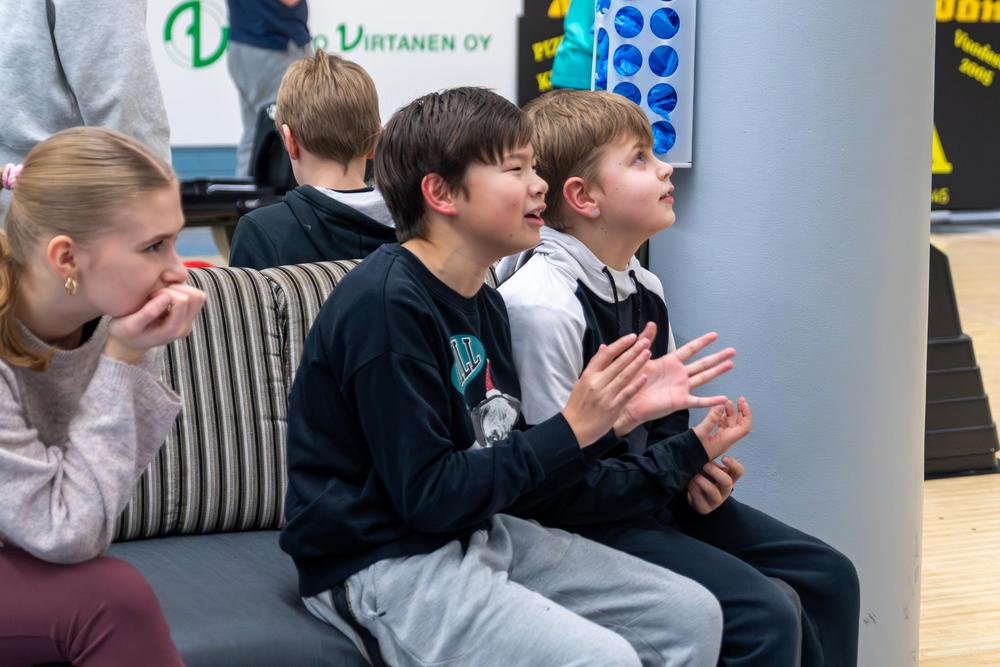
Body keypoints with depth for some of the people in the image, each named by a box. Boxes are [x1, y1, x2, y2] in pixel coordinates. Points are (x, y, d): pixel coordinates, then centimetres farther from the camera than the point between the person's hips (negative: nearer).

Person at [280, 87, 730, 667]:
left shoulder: (483, 303, 10)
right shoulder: (384, 306, -19)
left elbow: (509, 463, 9)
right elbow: (429, 495, -21)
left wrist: (611, 414, -4)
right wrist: (571, 428, -17)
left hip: (478, 534, 9)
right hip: (386, 566, -9)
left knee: (692, 615, 3)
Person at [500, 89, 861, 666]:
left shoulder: (644, 288, 9)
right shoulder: (541, 304, -21)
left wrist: (698, 476, -4)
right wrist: (684, 461, -19)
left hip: (655, 491, 10)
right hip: (585, 520, -9)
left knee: (828, 575, 7)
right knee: (767, 618, -21)